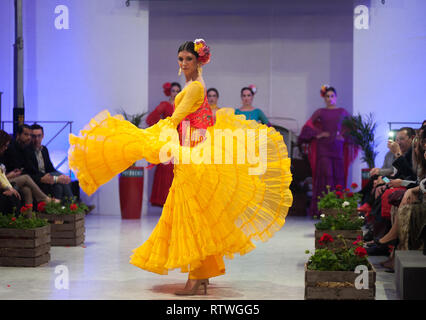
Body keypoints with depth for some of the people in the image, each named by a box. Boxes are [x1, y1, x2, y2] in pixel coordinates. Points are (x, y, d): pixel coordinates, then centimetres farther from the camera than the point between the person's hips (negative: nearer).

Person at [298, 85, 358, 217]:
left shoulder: (343, 112, 13)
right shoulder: (320, 112, 11)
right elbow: (307, 126, 6)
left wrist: (345, 137, -3)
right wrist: (317, 134, -6)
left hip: (338, 148, 2)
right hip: (323, 148, -1)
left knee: (339, 175, -4)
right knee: (325, 175, -12)